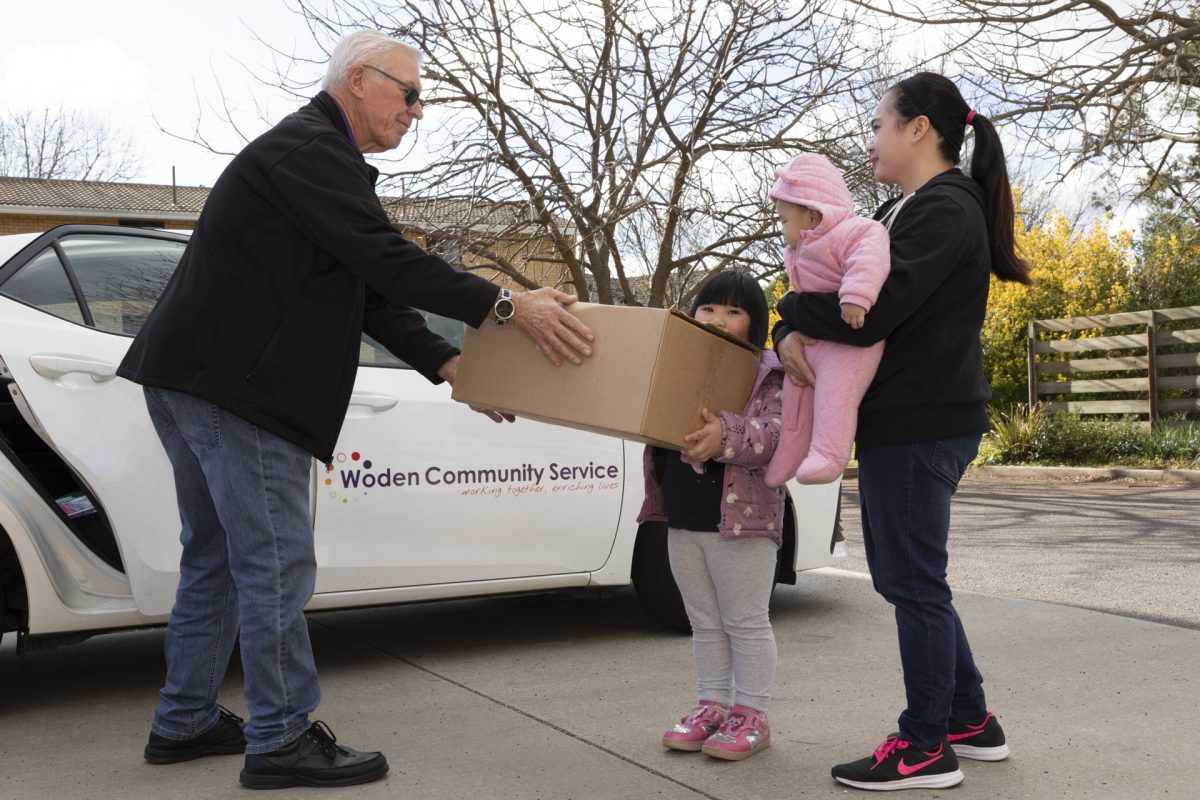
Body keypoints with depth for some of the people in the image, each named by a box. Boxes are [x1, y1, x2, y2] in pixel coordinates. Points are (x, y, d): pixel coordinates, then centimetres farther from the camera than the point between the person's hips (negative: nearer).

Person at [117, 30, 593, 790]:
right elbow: (387, 261, -24)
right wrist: (509, 305, -24)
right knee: (277, 564, -5)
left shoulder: (316, 154, 22)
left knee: (217, 557, 16)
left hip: (199, 381, 11)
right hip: (237, 387, -11)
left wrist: (448, 364, 8)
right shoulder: (309, 147, -12)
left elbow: (370, 292, 17)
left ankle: (185, 723, 25)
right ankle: (282, 741, 3)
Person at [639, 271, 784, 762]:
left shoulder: (767, 376, -8)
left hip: (742, 520, -6)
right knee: (704, 623, 15)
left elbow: (774, 436, -21)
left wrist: (726, 435, -38)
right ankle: (713, 704, 26)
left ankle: (751, 715, 14)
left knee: (745, 623, 4)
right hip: (682, 519, 7)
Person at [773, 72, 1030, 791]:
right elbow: (839, 286, 14)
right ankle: (973, 722, 27)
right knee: (907, 577, 16)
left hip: (922, 426, -10)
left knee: (912, 580, -1)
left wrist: (794, 311, -9)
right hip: (903, 421, 10)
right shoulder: (903, 212, 18)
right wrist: (790, 335, -7)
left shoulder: (945, 210, -14)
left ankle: (926, 748, 11)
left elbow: (875, 309, -25)